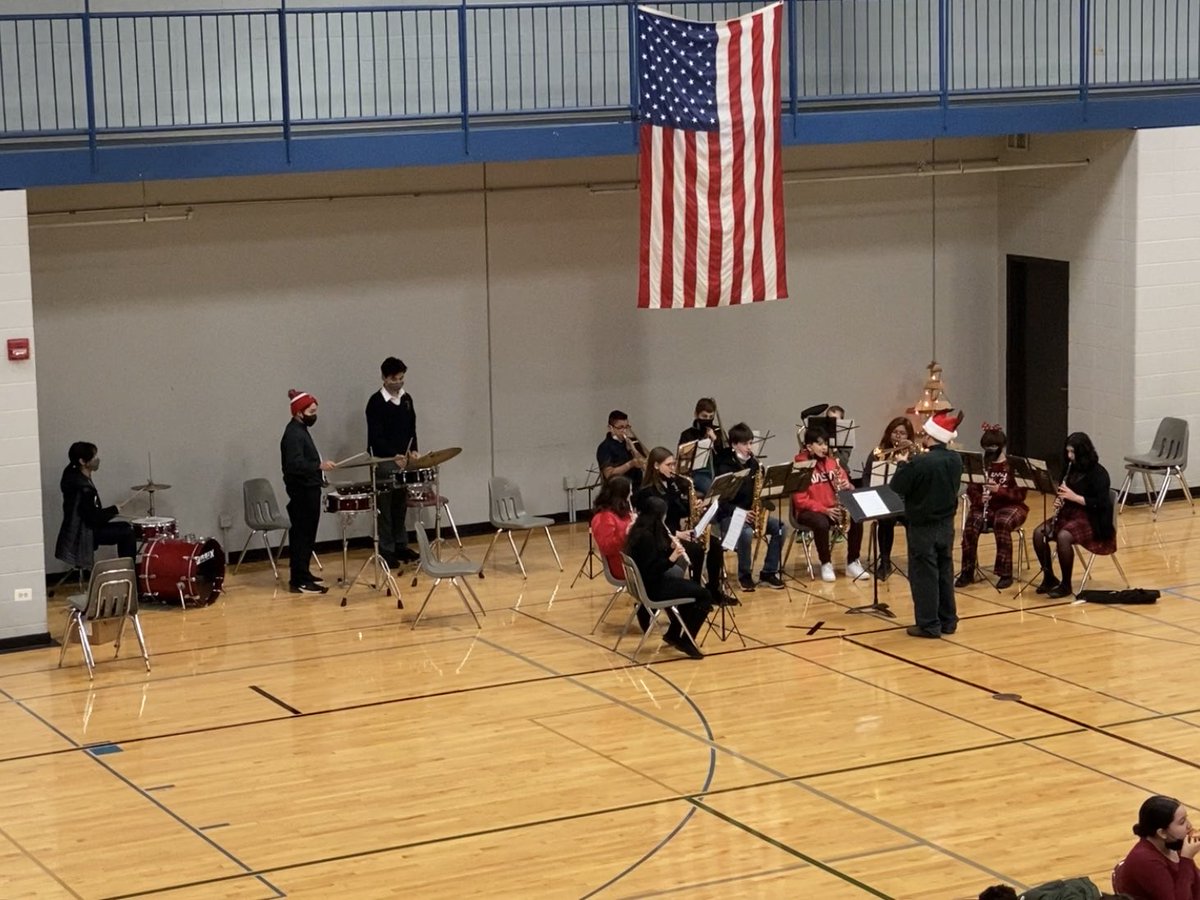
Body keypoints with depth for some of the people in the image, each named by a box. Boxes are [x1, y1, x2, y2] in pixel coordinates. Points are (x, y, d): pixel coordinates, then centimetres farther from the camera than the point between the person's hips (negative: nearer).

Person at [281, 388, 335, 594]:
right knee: (302, 535, -8)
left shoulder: (301, 430, 15)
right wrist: (319, 466, -35)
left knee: (306, 535, 16)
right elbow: (295, 464, -29)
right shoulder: (293, 434, -18)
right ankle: (300, 581, -7)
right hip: (301, 492, -11)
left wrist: (318, 470, 22)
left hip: (307, 490, 11)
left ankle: (302, 575, 24)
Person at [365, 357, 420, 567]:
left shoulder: (406, 398, 10)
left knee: (401, 506, 9)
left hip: (404, 460, 6)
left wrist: (412, 451, 3)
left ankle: (401, 546, 16)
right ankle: (386, 551, -1)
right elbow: (375, 436, -15)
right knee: (386, 507, -4)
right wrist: (393, 455, -23)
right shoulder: (376, 402, -10)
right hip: (384, 461, -6)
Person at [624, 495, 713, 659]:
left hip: (646, 583, 10)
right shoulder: (646, 536, -23)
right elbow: (651, 570, -26)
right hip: (652, 587, -10)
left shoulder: (640, 531, 7)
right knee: (704, 595, -8)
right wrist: (671, 558, -26)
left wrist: (671, 549, 1)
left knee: (693, 588, 25)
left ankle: (673, 634, 28)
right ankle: (685, 640, -1)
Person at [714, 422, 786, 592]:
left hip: (752, 512, 6)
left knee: (779, 527, -17)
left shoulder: (753, 463, 8)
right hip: (730, 515, -6)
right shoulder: (725, 467, -10)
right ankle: (744, 575, -14)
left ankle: (768, 572, -6)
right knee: (746, 532, -36)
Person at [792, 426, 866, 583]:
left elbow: (846, 486, 10)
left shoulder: (832, 463, 8)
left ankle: (853, 563, -8)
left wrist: (847, 486, -15)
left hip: (833, 508, 5)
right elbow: (801, 500, -15)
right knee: (822, 523, -37)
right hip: (808, 511, -5)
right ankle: (826, 565, -18)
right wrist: (824, 510, -25)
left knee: (856, 520, -21)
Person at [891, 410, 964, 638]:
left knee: (924, 576, 2)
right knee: (945, 572, 15)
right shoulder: (955, 460, -1)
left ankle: (928, 625, 5)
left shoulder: (920, 463, -24)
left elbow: (896, 488, -15)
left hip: (923, 527, -6)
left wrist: (904, 464, 0)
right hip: (946, 524, 7)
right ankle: (947, 621, 22)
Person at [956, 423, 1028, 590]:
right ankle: (967, 572, -18)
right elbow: (972, 490, 5)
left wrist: (999, 490, -26)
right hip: (986, 506, 3)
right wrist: (980, 498, -19)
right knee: (971, 524, -29)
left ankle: (1005, 574, -27)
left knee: (1002, 523, -37)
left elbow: (1020, 495, -11)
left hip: (1010, 506, -3)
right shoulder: (980, 464, 5)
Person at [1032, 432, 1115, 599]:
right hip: (1068, 514, 7)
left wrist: (1074, 496, -25)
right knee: (1039, 533, -16)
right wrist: (1059, 501, -5)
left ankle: (1066, 585, -19)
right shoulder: (1070, 470, 8)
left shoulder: (1098, 473, -13)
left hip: (1092, 520, -7)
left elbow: (1101, 503, -19)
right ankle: (1049, 578, 0)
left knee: (1063, 536, -34)